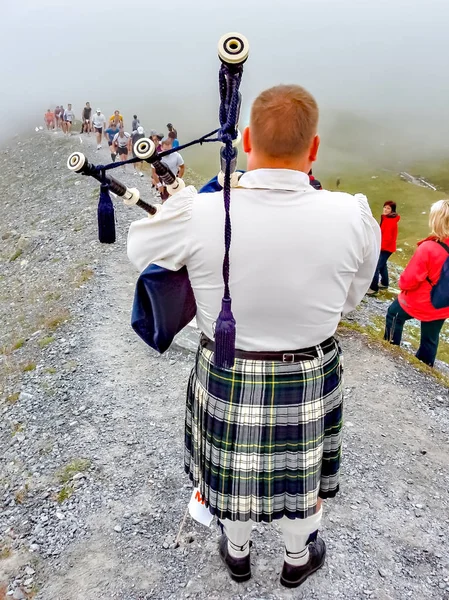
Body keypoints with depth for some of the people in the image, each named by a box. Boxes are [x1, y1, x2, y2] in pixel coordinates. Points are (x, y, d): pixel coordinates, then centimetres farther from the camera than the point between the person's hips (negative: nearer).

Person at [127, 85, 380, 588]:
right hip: (311, 380, 1)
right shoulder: (353, 216, -20)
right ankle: (297, 559, 55)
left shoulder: (199, 214, -24)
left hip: (227, 378, 0)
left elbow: (139, 248, -3)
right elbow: (350, 298, -3)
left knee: (232, 465, 26)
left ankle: (237, 553, 55)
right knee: (303, 467, 27)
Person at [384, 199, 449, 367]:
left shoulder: (428, 248, -30)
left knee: (393, 314, 25)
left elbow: (409, 279, -22)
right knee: (430, 340, 22)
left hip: (417, 302, -5)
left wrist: (402, 283, -1)